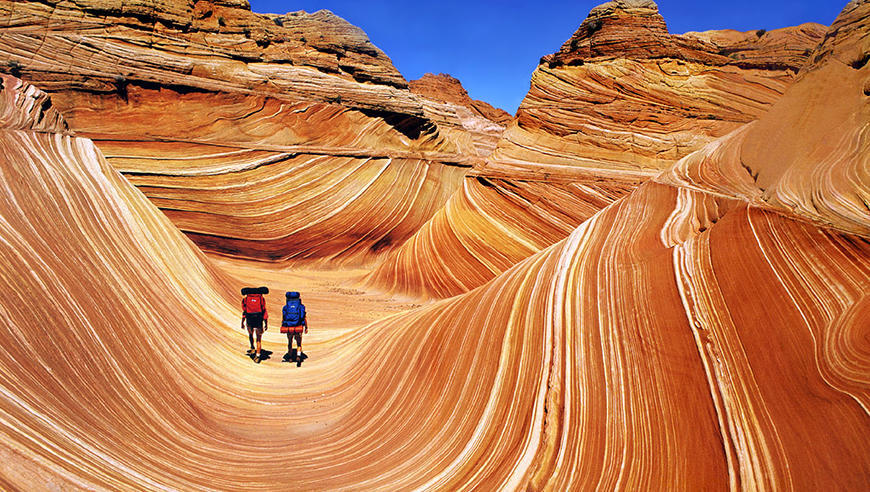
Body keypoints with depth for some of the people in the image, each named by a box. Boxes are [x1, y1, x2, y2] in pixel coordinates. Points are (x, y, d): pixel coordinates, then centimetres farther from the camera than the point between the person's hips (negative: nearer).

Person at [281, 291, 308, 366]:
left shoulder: (286, 307, 4)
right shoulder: (301, 307, 0)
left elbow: (283, 319, 5)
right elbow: (305, 318, 0)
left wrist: (282, 328, 16)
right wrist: (306, 328, 9)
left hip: (288, 329, 2)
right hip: (298, 329, -2)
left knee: (290, 343, 22)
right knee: (299, 344, 10)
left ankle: (290, 358, 33)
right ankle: (298, 357, -12)